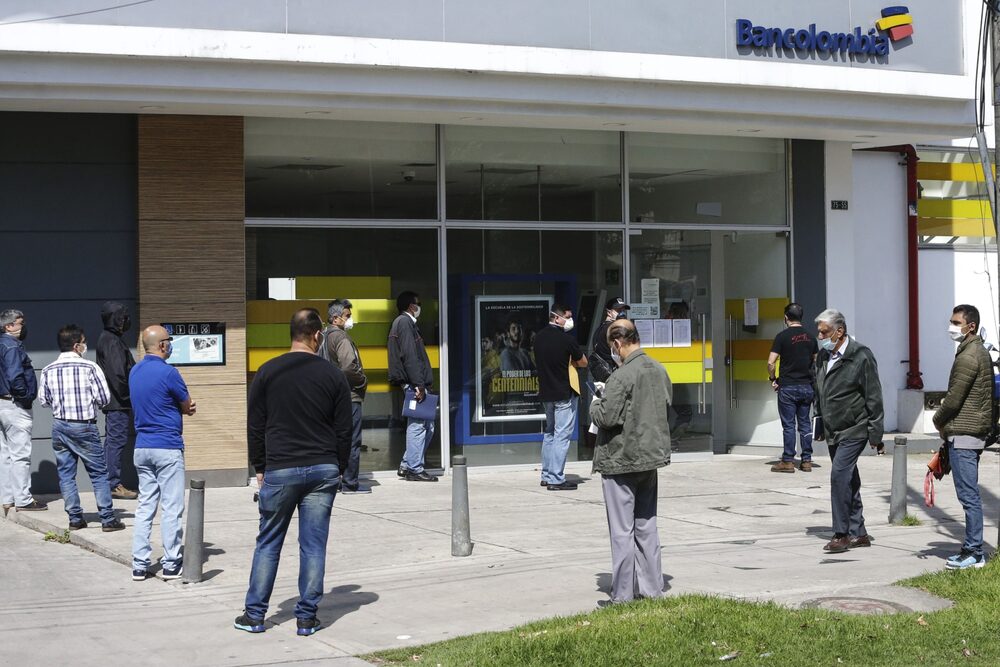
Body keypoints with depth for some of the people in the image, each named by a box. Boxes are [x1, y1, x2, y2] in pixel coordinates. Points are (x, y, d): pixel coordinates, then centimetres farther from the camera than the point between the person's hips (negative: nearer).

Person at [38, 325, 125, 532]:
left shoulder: (48, 371, -1)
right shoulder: (89, 367, -12)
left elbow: (43, 399, 5)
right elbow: (104, 398, -13)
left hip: (59, 426, 4)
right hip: (84, 427, -4)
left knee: (65, 474, 11)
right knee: (99, 473, 4)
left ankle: (75, 518, 12)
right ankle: (108, 519, 3)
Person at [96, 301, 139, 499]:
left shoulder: (107, 339, 18)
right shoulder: (112, 342, -14)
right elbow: (118, 374, -22)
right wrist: (126, 396, -14)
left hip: (114, 402, 11)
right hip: (118, 402, -11)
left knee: (112, 441, 12)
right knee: (116, 441, -8)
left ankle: (111, 483, 17)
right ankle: (114, 485, -7)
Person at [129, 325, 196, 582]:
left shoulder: (135, 372, 9)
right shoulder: (167, 372, -15)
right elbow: (187, 406, -4)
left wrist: (180, 407, 8)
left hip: (141, 448, 7)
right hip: (168, 447, -7)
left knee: (144, 506, 10)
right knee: (171, 508, 1)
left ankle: (139, 565, 8)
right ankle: (171, 564, 4)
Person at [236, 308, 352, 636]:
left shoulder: (267, 372, 0)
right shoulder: (333, 375, 1)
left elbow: (254, 426, 3)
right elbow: (344, 431, 3)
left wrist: (260, 468, 12)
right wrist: (338, 470, 14)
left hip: (280, 471, 0)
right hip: (323, 470, 0)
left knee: (268, 543, 9)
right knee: (313, 545, 5)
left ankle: (254, 615, 12)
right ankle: (307, 617, 8)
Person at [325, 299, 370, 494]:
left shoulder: (326, 336, 14)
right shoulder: (341, 337, -14)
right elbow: (349, 366, -25)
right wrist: (363, 381, -8)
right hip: (349, 396, -9)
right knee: (352, 441, -4)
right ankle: (350, 483, -2)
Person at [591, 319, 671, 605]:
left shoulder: (622, 376, -19)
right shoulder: (659, 370, 5)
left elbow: (607, 417, -22)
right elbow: (667, 405, 15)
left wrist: (595, 405, -2)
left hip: (621, 461, -7)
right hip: (652, 455, 8)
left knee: (622, 530, -1)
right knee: (646, 527, 15)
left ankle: (623, 595, 4)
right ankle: (651, 589, 19)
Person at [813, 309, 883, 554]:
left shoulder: (861, 357, -12)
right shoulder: (823, 357, 11)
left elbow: (873, 398, -11)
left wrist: (875, 433, -12)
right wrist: (820, 427, 19)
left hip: (854, 430, -8)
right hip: (833, 432, 8)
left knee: (839, 475, -16)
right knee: (848, 480, 12)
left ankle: (841, 534, -13)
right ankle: (858, 533, 18)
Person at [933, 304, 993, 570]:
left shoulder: (968, 357, -16)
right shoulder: (981, 352, 16)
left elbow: (954, 398, -17)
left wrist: (938, 421, 1)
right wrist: (946, 423, 16)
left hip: (962, 434, -10)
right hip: (976, 432, 10)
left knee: (969, 496, -7)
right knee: (970, 495, 13)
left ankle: (974, 553, -4)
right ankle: (972, 549, 18)